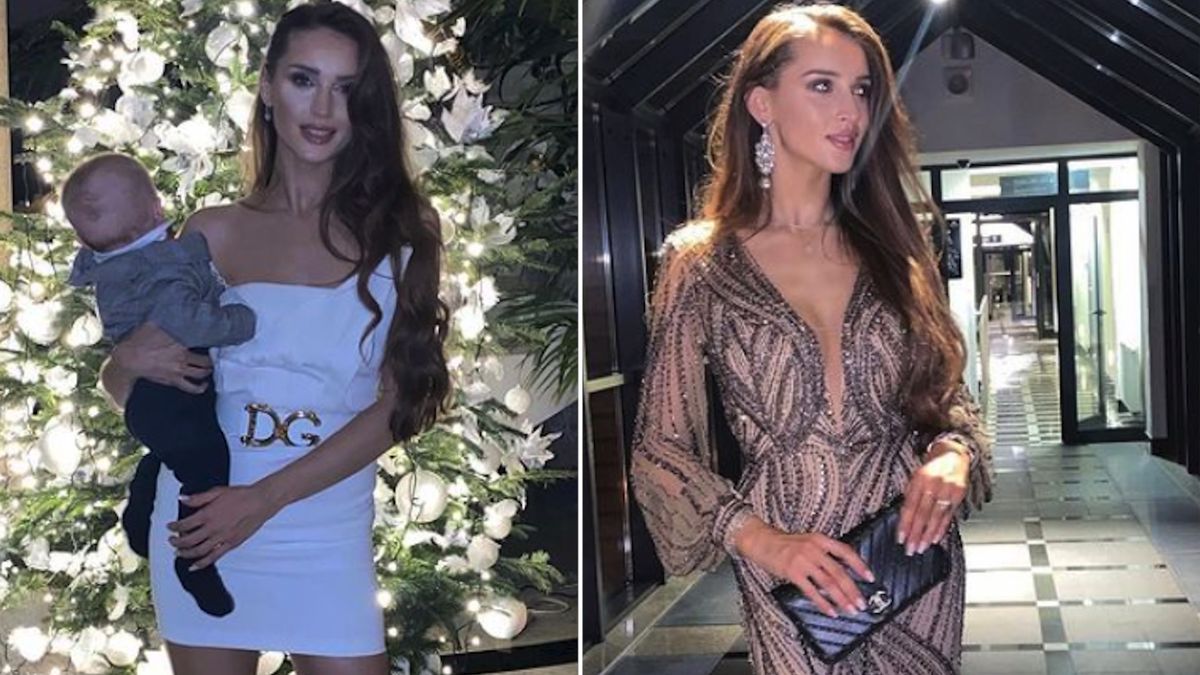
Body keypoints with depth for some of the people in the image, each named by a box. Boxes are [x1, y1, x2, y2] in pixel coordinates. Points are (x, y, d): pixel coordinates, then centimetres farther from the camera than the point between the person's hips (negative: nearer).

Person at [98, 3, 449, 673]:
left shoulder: (398, 232, -3)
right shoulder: (215, 233, 0)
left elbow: (397, 405, -8)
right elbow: (124, 384, 8)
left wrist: (263, 499, -16)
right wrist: (131, 362, -16)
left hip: (329, 541, -1)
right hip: (199, 528, 1)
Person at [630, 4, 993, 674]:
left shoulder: (894, 246, 3)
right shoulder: (700, 263, -7)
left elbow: (948, 395, 11)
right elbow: (662, 448, -6)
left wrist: (954, 453, -11)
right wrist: (763, 540, -19)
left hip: (918, 550, 3)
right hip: (792, 568, -3)